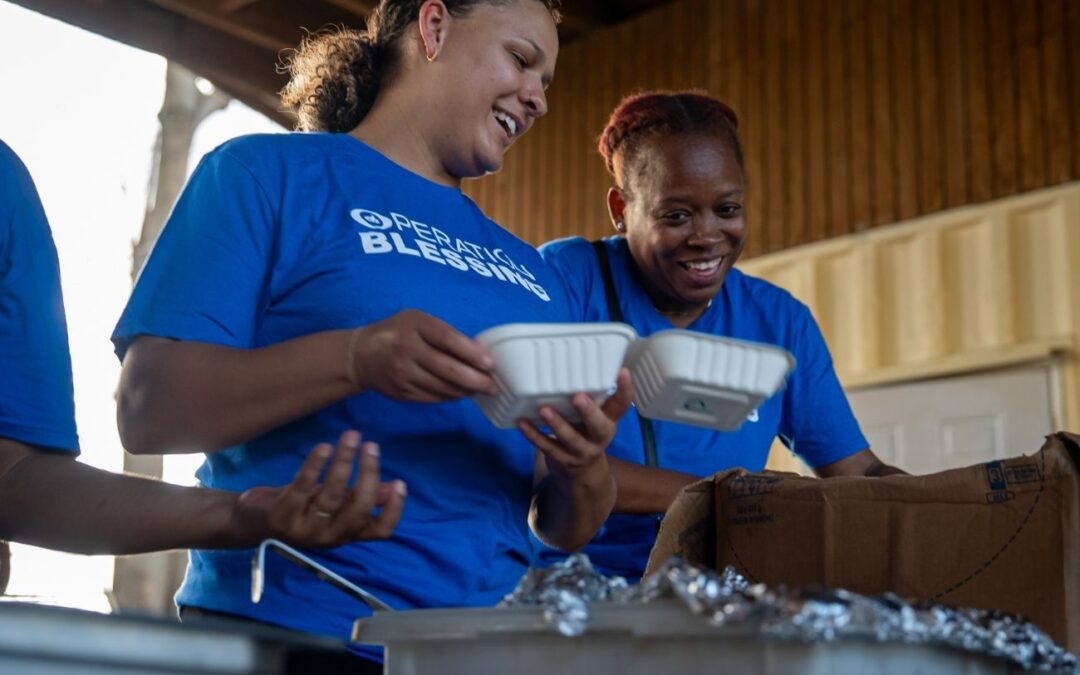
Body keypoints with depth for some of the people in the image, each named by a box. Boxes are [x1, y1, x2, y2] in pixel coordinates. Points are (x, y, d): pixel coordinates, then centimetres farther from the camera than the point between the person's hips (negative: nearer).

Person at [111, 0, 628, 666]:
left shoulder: (529, 268, 18)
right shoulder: (269, 172, 3)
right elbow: (148, 407, -7)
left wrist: (583, 473, -5)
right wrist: (354, 359, -20)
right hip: (287, 633, -5)